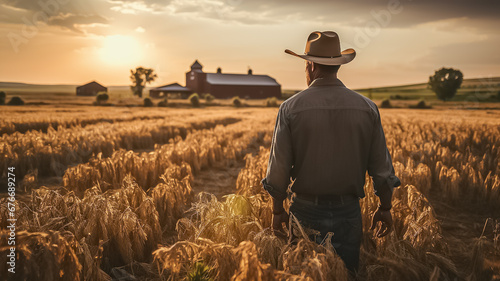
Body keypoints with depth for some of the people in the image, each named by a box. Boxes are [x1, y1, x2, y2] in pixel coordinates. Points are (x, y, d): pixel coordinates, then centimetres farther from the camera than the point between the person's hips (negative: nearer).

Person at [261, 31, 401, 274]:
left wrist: (277, 210, 5)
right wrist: (385, 208, 14)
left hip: (306, 211, -1)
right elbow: (381, 166, 2)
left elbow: (279, 166, -7)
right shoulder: (367, 108, -3)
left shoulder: (291, 108, -9)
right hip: (348, 212, 2)